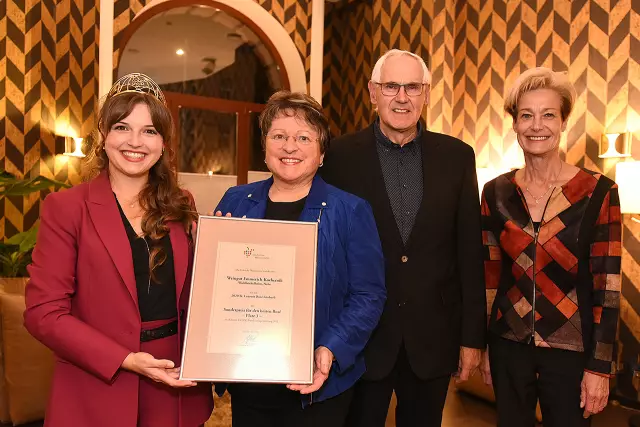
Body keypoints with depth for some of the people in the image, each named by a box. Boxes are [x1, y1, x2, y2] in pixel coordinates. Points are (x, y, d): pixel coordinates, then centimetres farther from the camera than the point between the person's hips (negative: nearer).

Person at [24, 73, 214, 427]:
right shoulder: (65, 207, -8)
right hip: (99, 396, -3)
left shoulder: (180, 206, 4)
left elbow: (192, 296, 7)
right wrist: (125, 361, -18)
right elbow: (43, 312, -10)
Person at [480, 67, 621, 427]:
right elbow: (489, 274, 3)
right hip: (508, 346, 3)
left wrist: (600, 367, -9)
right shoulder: (496, 192, -2)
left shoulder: (599, 192, -10)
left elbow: (607, 286, -9)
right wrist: (482, 345, 7)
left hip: (571, 350, -2)